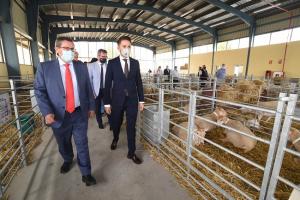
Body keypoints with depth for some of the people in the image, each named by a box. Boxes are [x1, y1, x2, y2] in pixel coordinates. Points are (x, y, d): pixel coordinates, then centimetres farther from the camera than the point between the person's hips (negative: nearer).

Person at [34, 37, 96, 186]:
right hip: (59, 115, 0)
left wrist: (91, 107, 6)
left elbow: (88, 88, 6)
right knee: (64, 144, 21)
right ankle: (68, 160, 52)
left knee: (82, 144, 7)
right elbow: (39, 91, -4)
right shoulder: (44, 67, -2)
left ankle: (86, 173, 24)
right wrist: (47, 112, -17)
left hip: (80, 113, 0)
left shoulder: (81, 66, 3)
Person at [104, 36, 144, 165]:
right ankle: (115, 139, 51)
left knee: (131, 127, 4)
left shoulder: (135, 63, 3)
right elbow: (108, 84, -3)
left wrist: (141, 100, 4)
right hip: (117, 99, 0)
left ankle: (131, 153, 20)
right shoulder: (112, 63, -2)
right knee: (116, 123, 18)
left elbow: (138, 82, 5)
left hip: (132, 99, 1)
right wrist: (107, 102, -5)